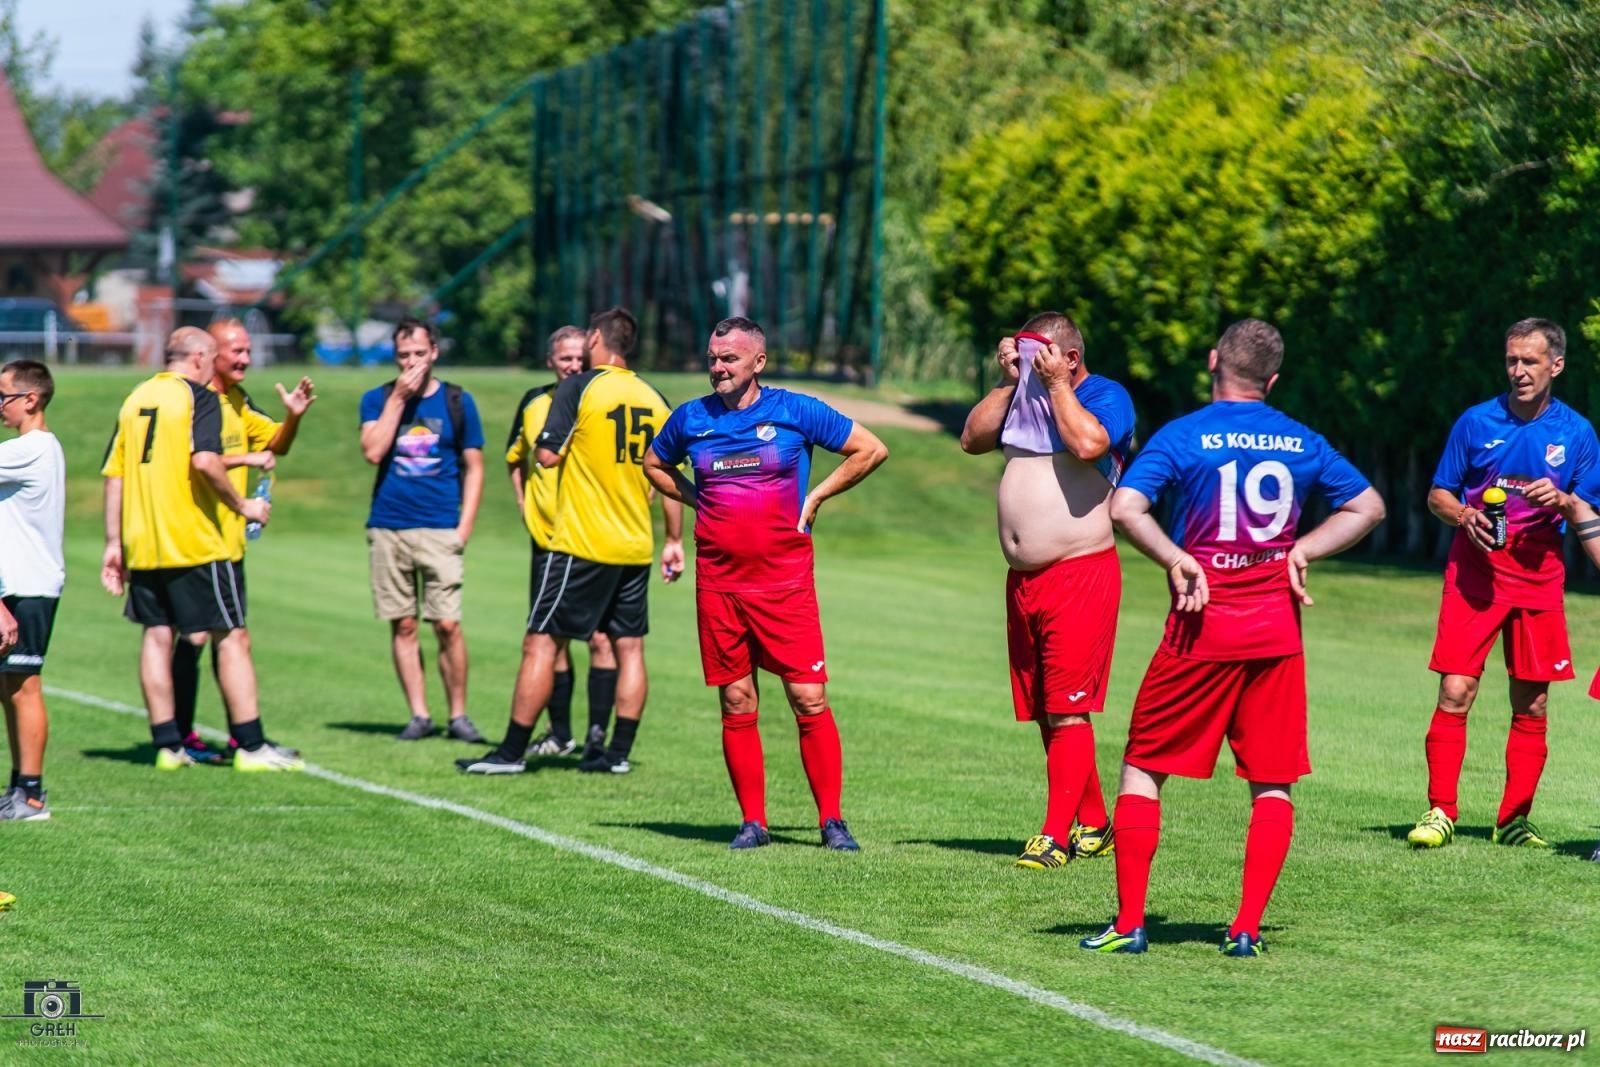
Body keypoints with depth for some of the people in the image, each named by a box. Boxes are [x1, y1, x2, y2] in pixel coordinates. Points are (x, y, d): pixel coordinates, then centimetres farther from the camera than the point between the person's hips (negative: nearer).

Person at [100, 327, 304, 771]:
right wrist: (243, 506, -9)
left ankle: (167, 746, 9)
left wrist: (114, 542, 15)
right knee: (232, 637, 0)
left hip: (140, 545, 7)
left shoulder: (136, 398, 13)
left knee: (158, 635, 10)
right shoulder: (198, 398, -7)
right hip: (195, 544, -7)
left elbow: (113, 473, 12)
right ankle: (250, 746, -1)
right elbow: (205, 461, -22)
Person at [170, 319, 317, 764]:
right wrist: (245, 459, -20)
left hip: (229, 539, 9)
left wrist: (294, 415, 0)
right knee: (195, 636, -7)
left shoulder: (238, 401, 13)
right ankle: (181, 736, -2)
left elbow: (276, 444, 18)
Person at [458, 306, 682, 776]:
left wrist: (541, 445, 10)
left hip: (581, 543, -5)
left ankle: (512, 752, -2)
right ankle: (618, 751, 10)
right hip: (636, 547, 5)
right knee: (629, 647, 10)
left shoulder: (579, 388, -8)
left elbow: (547, 455, -12)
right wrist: (674, 540, 17)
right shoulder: (653, 399, 7)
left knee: (541, 644, -2)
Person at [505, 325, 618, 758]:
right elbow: (516, 457, 24)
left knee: (600, 637, -8)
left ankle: (597, 734, -4)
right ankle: (560, 733, 16)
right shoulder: (534, 403, 7)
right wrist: (524, 501, 12)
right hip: (548, 539, 4)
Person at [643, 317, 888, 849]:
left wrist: (817, 496, 1)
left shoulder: (796, 411, -1)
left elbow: (872, 449, 5)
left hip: (784, 579, -3)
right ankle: (752, 821, 10)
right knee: (737, 705, 4)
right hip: (717, 581, 3)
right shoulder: (692, 419, 7)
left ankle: (831, 819, 0)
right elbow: (654, 465, 26)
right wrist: (697, 500, 12)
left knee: (809, 700, -6)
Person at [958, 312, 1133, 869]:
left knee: (1067, 711, -11)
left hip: (1081, 574, -8)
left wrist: (1056, 384, -13)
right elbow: (973, 439, 8)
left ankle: (1057, 834, -12)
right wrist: (1008, 381, 2)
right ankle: (1093, 824, 19)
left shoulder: (1105, 395, -5)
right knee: (1045, 713, 10)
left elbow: (1087, 443, -24)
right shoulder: (1024, 396, 16)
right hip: (1023, 577, 8)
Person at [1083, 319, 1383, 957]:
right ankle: (1247, 928, 1)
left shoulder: (1183, 436, -6)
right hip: (1276, 631, 3)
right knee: (1273, 783, 8)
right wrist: (1302, 550, 10)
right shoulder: (1302, 443, 6)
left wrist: (1178, 560, -12)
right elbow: (1368, 506, 16)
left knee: (1142, 768, 7)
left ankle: (1129, 923, 2)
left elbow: (1125, 508, -19)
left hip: (1202, 629, -3)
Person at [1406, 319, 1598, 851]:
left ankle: (1514, 820, 13)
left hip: (1539, 576, 2)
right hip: (1475, 571, -2)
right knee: (1456, 692, -11)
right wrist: (1465, 516, -13)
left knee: (1532, 705, 3)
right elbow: (1438, 495, 8)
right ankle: (1440, 812, -5)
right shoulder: (1476, 422, 1)